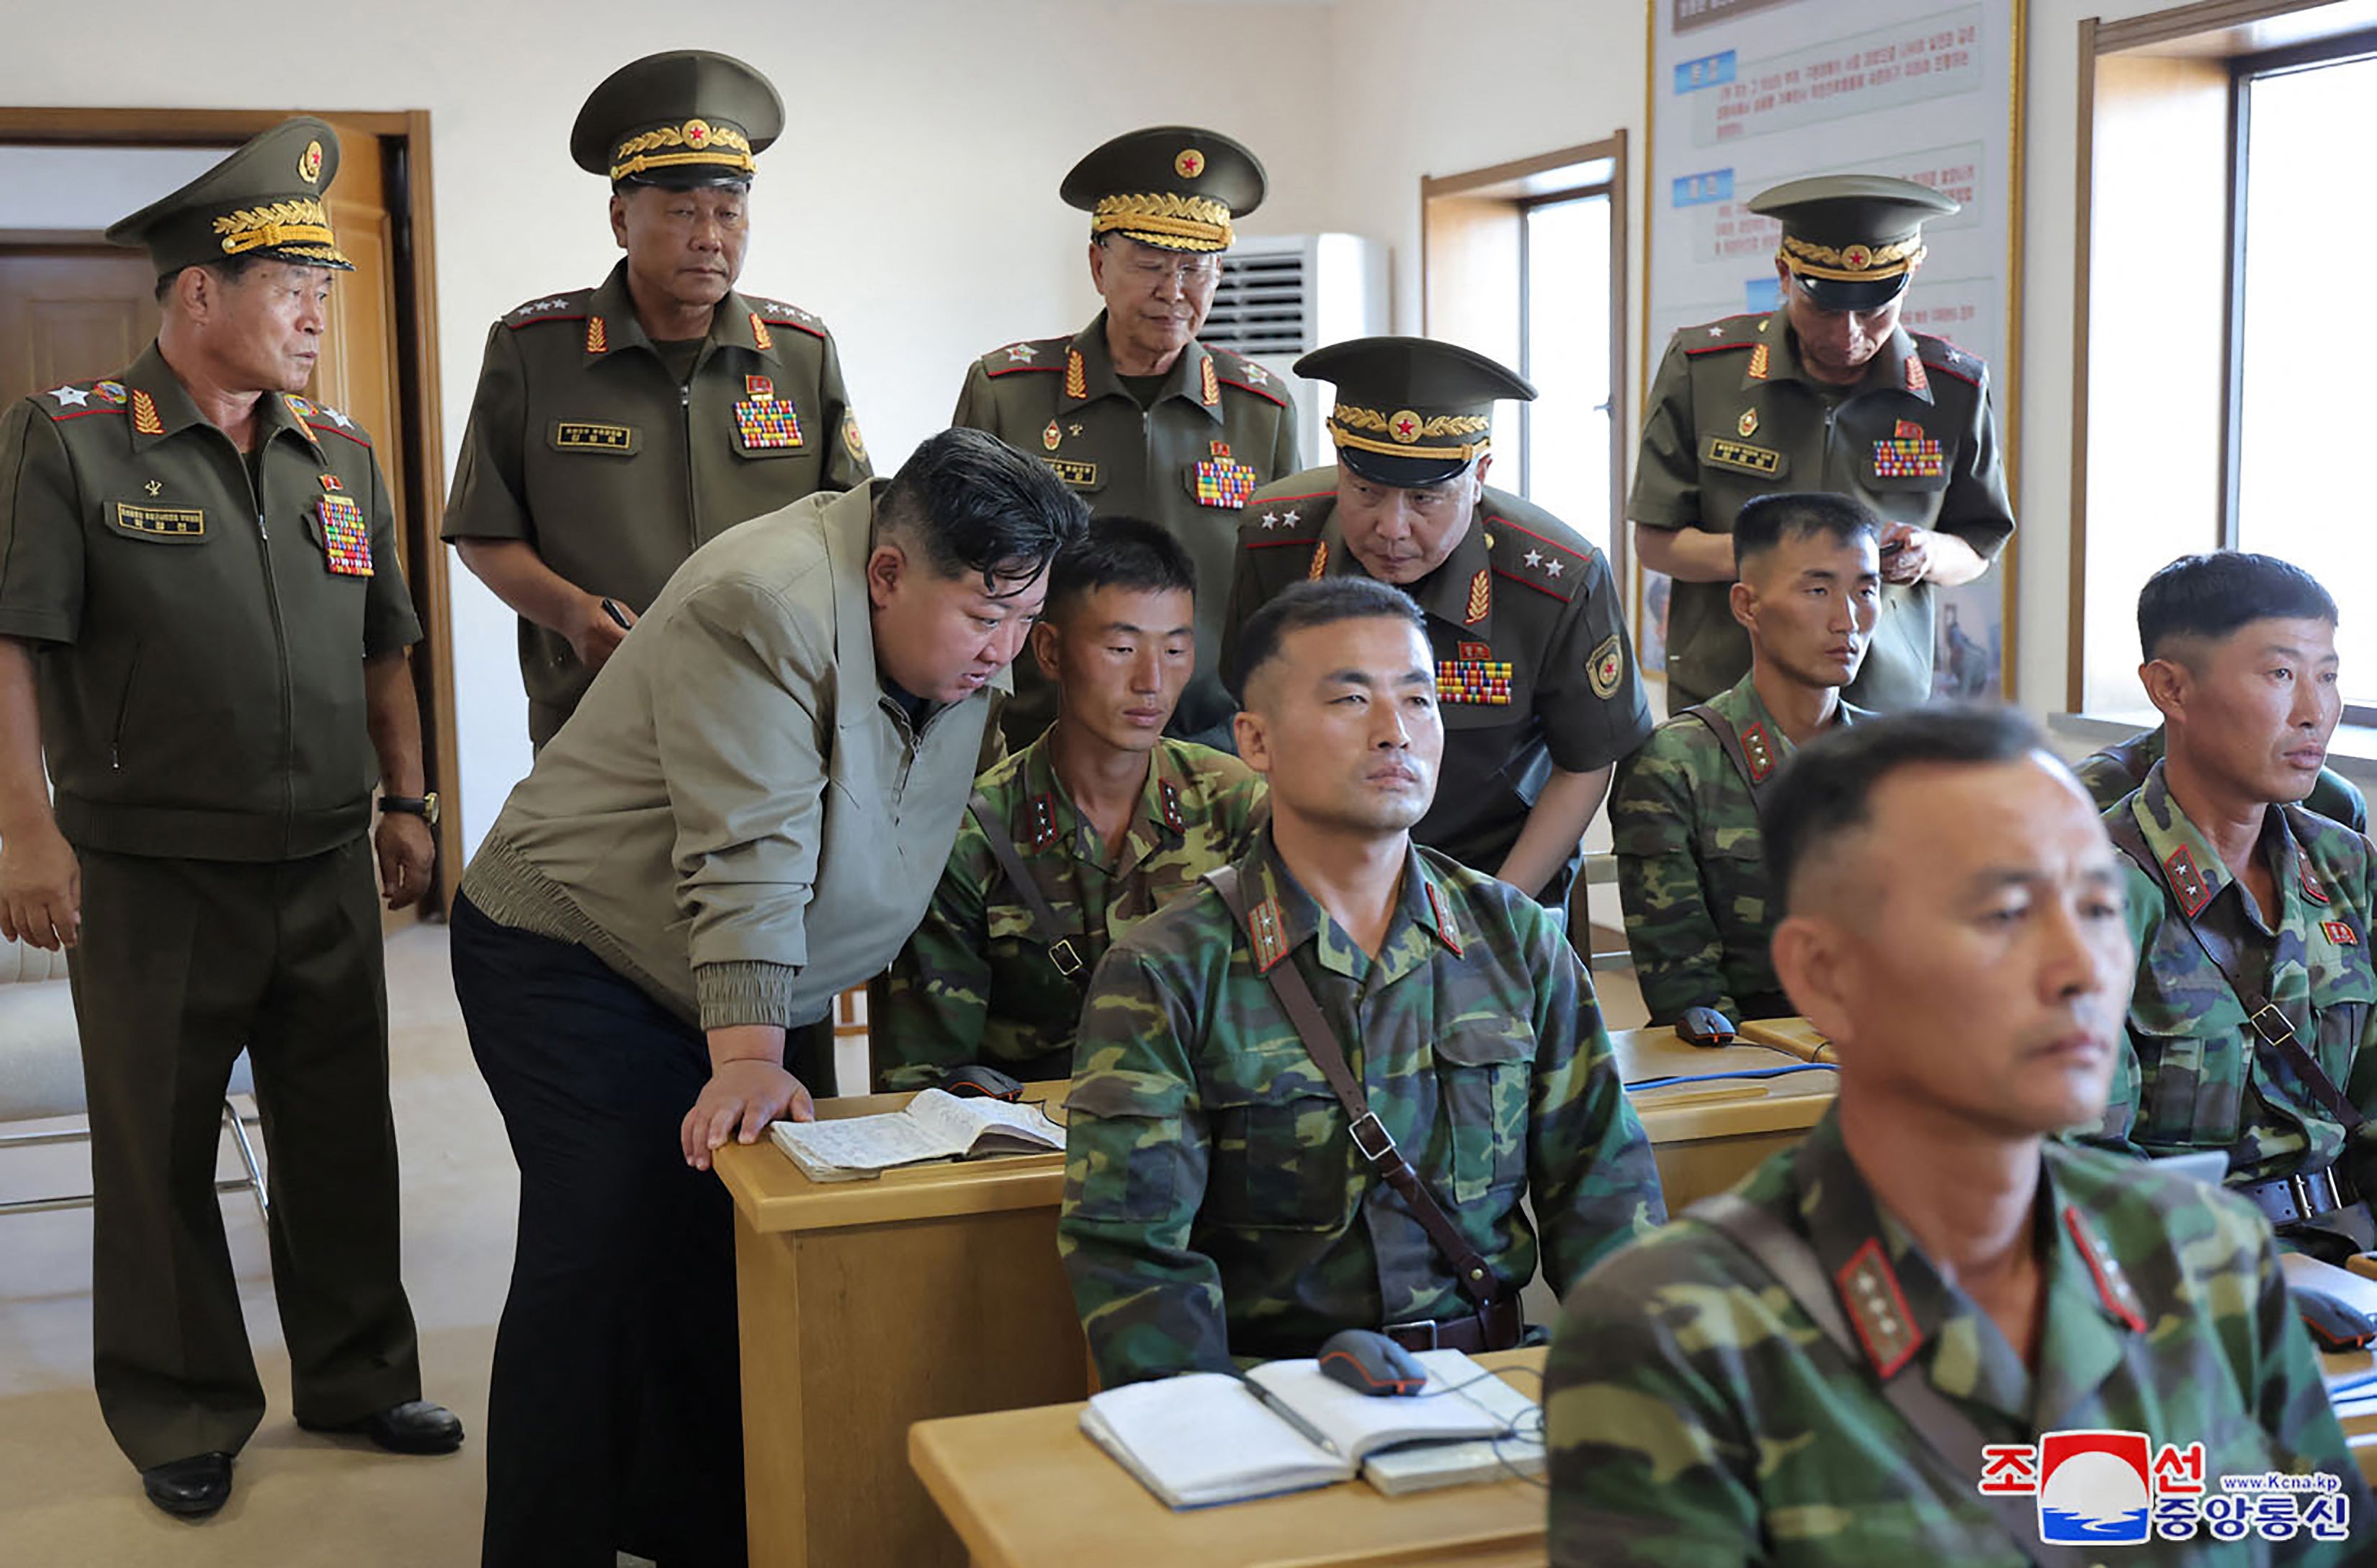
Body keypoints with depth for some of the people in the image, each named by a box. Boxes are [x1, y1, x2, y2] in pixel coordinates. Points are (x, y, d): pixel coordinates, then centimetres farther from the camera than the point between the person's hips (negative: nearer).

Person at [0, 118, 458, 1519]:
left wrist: (406, 799, 13)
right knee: (161, 1154, 8)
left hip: (328, 873, 5)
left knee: (345, 1137, 13)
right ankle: (183, 1418, 23)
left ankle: (358, 1376, 30)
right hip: (151, 878, -4)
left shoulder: (341, 456, 10)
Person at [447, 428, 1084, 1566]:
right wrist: (746, 1056, -33)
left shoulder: (968, 640, -1)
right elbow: (749, 851, -31)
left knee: (759, 1246, 6)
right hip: (577, 958, -7)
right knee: (606, 1251, -11)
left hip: (755, 981, 7)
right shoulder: (765, 605, -26)